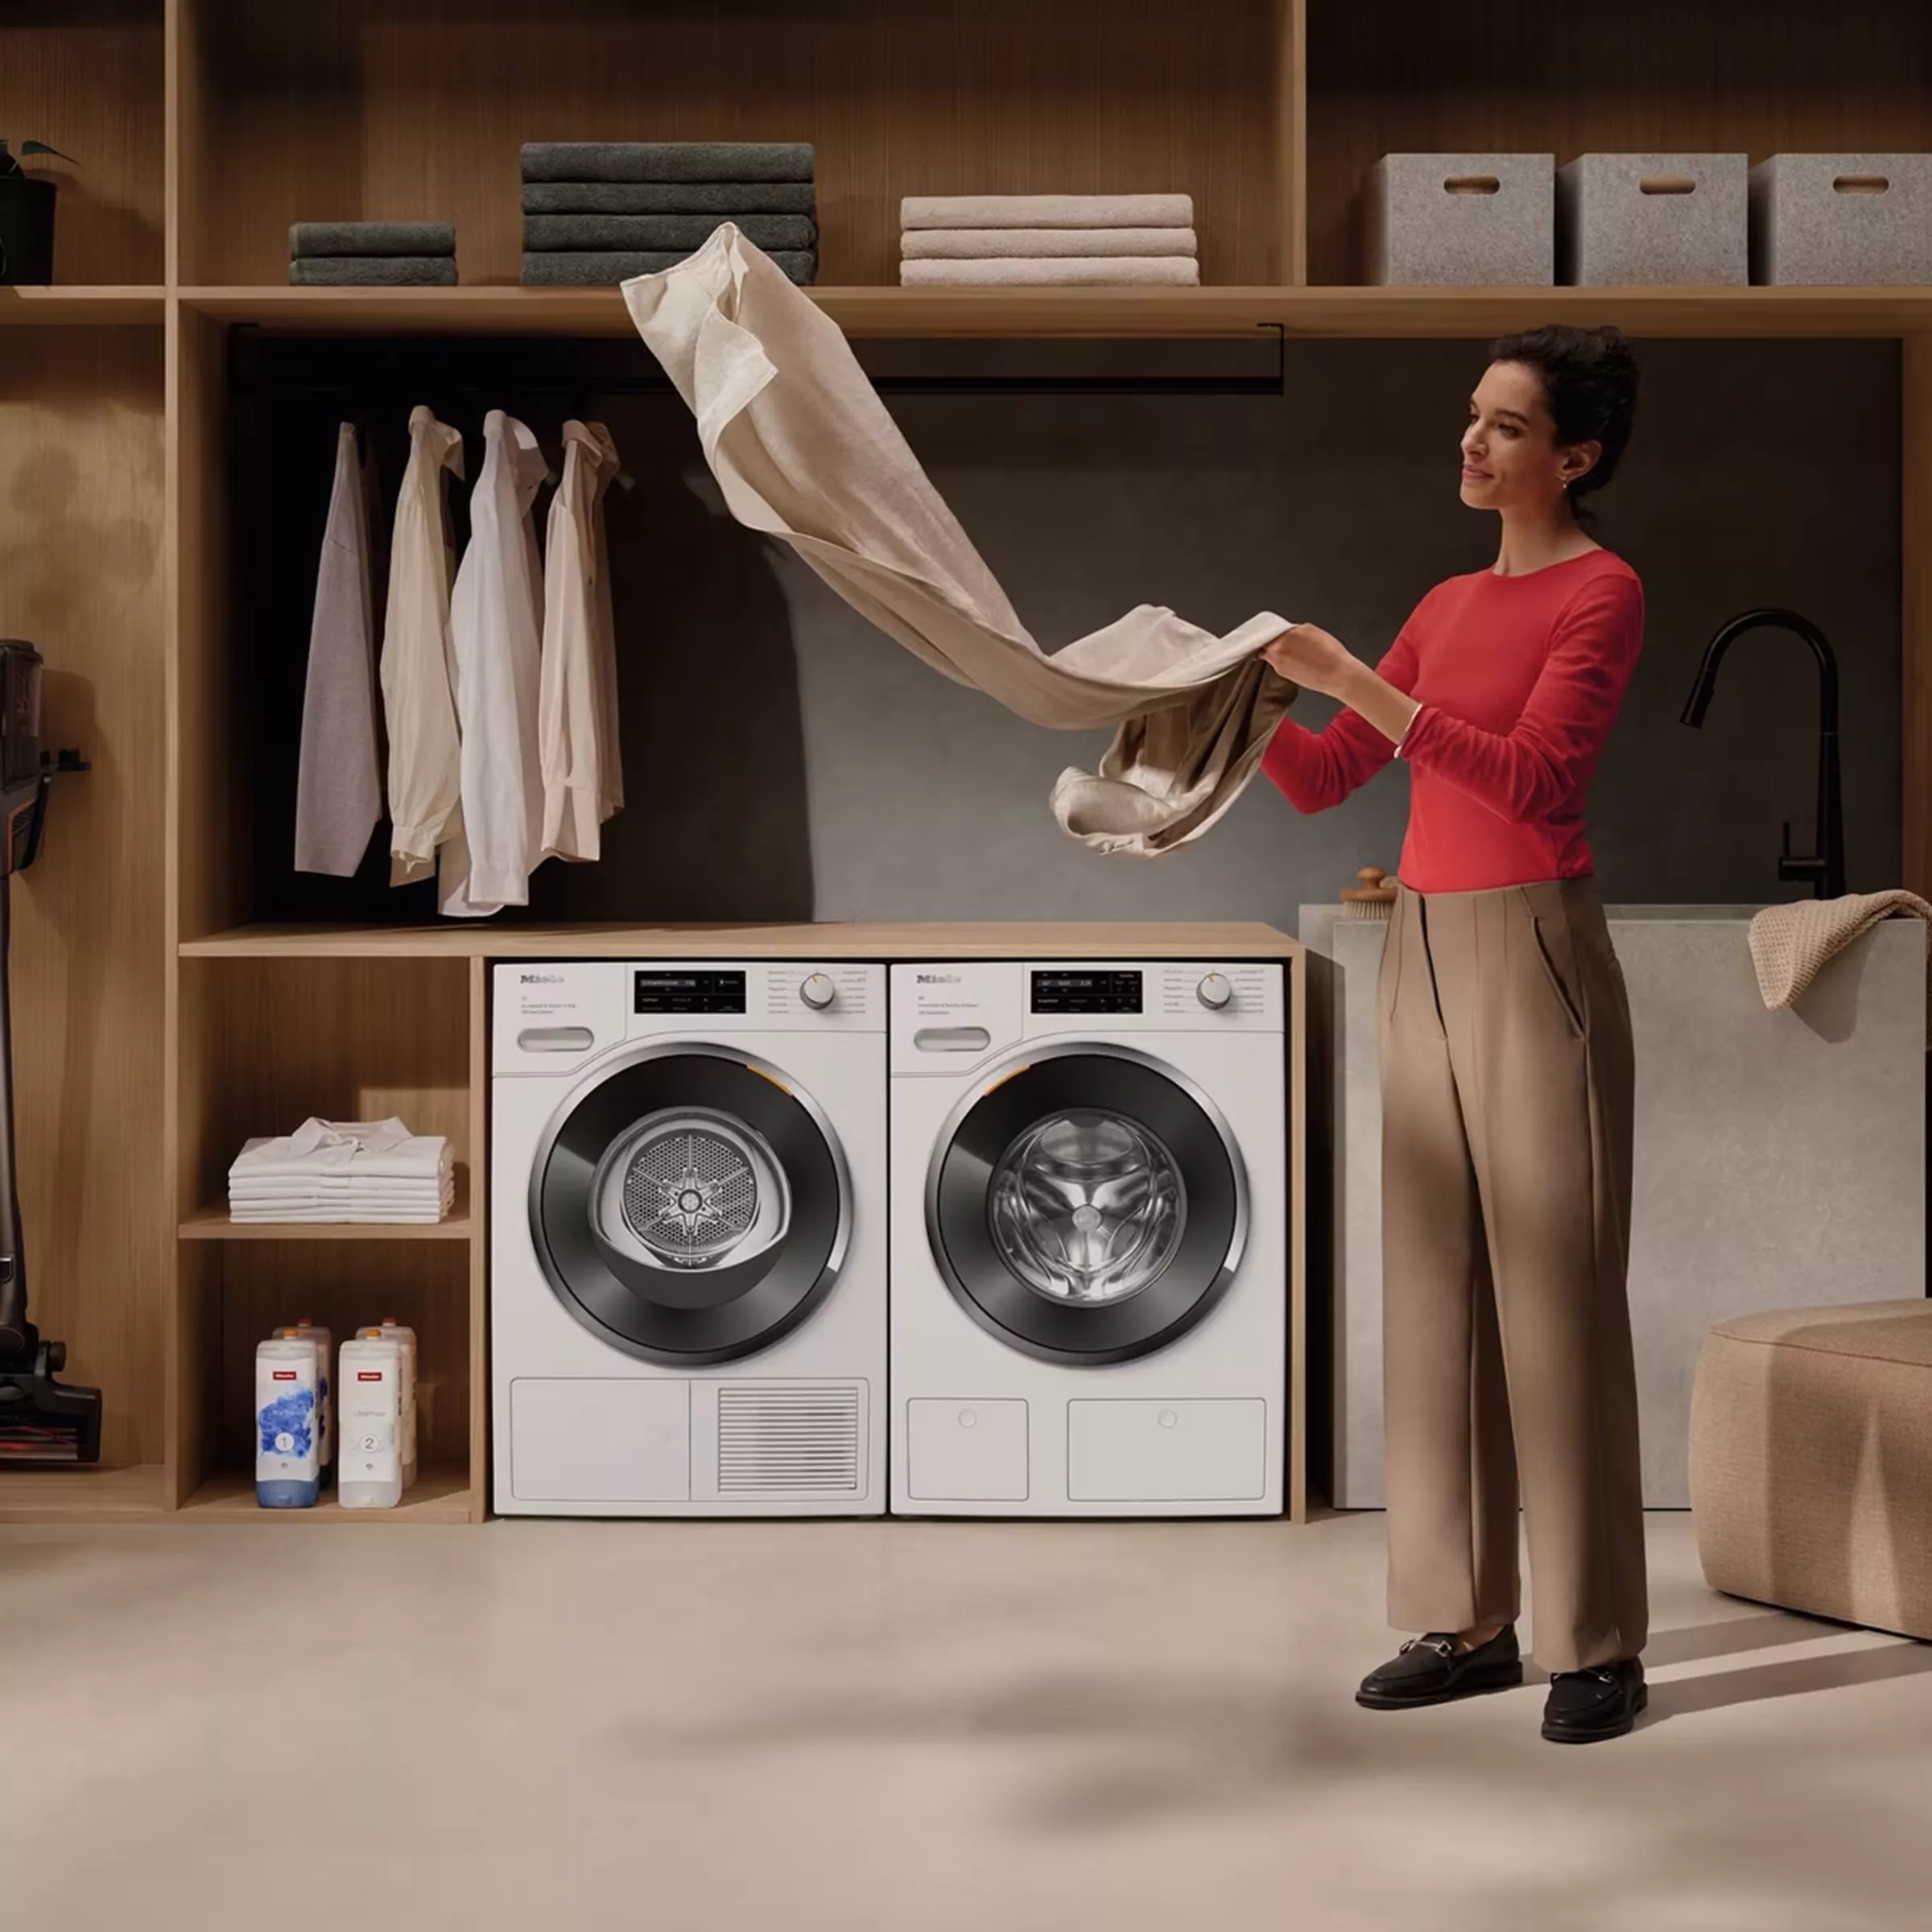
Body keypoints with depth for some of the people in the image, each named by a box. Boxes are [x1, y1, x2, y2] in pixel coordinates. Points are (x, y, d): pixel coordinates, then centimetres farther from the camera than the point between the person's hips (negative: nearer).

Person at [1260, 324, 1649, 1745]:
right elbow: (1322, 781, 16)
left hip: (1533, 953, -7)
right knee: (1436, 1286, 8)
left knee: (1555, 1292, -5)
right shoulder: (1451, 604, 16)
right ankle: (1467, 1622, 16)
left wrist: (1359, 685, -23)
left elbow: (1535, 780, -20)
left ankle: (1598, 1643, 4)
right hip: (1425, 951, 7)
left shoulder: (1603, 592, -6)